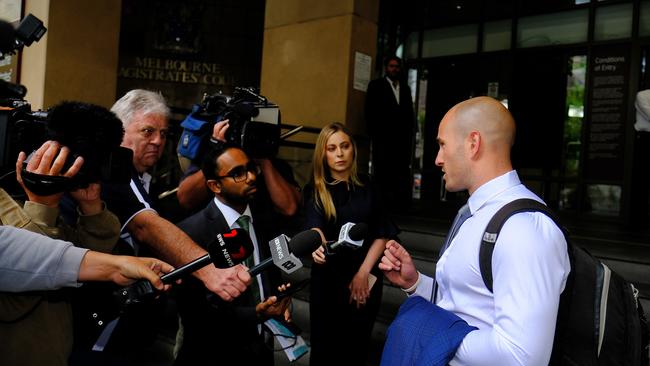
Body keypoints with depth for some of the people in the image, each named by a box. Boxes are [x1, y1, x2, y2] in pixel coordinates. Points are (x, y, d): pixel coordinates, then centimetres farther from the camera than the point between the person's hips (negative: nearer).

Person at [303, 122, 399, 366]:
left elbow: (382, 234, 2)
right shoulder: (314, 191, -2)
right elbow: (314, 227, -19)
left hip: (366, 280, 2)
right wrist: (317, 245, -42)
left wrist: (363, 273, -10)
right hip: (328, 279, -1)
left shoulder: (367, 187, 4)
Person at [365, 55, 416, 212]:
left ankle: (401, 202, -2)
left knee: (402, 172, -2)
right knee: (382, 172, -3)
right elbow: (370, 111, 1)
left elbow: (410, 112, 16)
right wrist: (374, 133, -7)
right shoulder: (376, 85, 8)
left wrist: (410, 133, 4)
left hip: (402, 137, 4)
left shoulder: (405, 88, 20)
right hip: (383, 137, -4)